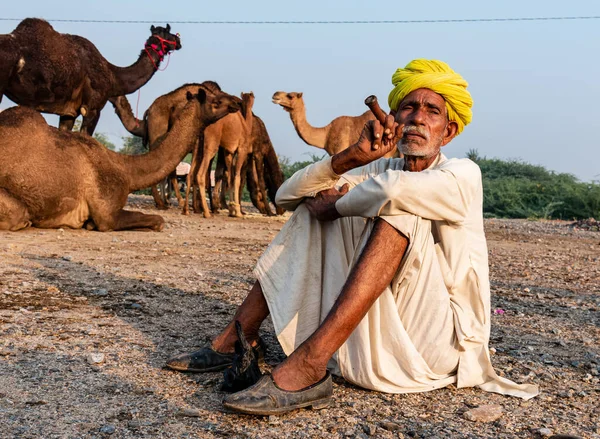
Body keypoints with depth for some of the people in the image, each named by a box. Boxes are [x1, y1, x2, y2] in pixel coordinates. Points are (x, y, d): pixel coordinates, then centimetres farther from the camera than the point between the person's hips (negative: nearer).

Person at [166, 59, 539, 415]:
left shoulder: (463, 175, -10)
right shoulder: (379, 169, 7)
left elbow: (393, 188, -34)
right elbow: (288, 195, -1)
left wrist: (334, 204, -15)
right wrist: (352, 157, -14)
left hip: (436, 340, -6)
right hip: (372, 330, 6)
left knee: (399, 208, -28)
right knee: (313, 207, 0)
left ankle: (308, 367, -38)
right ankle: (238, 337, -5)